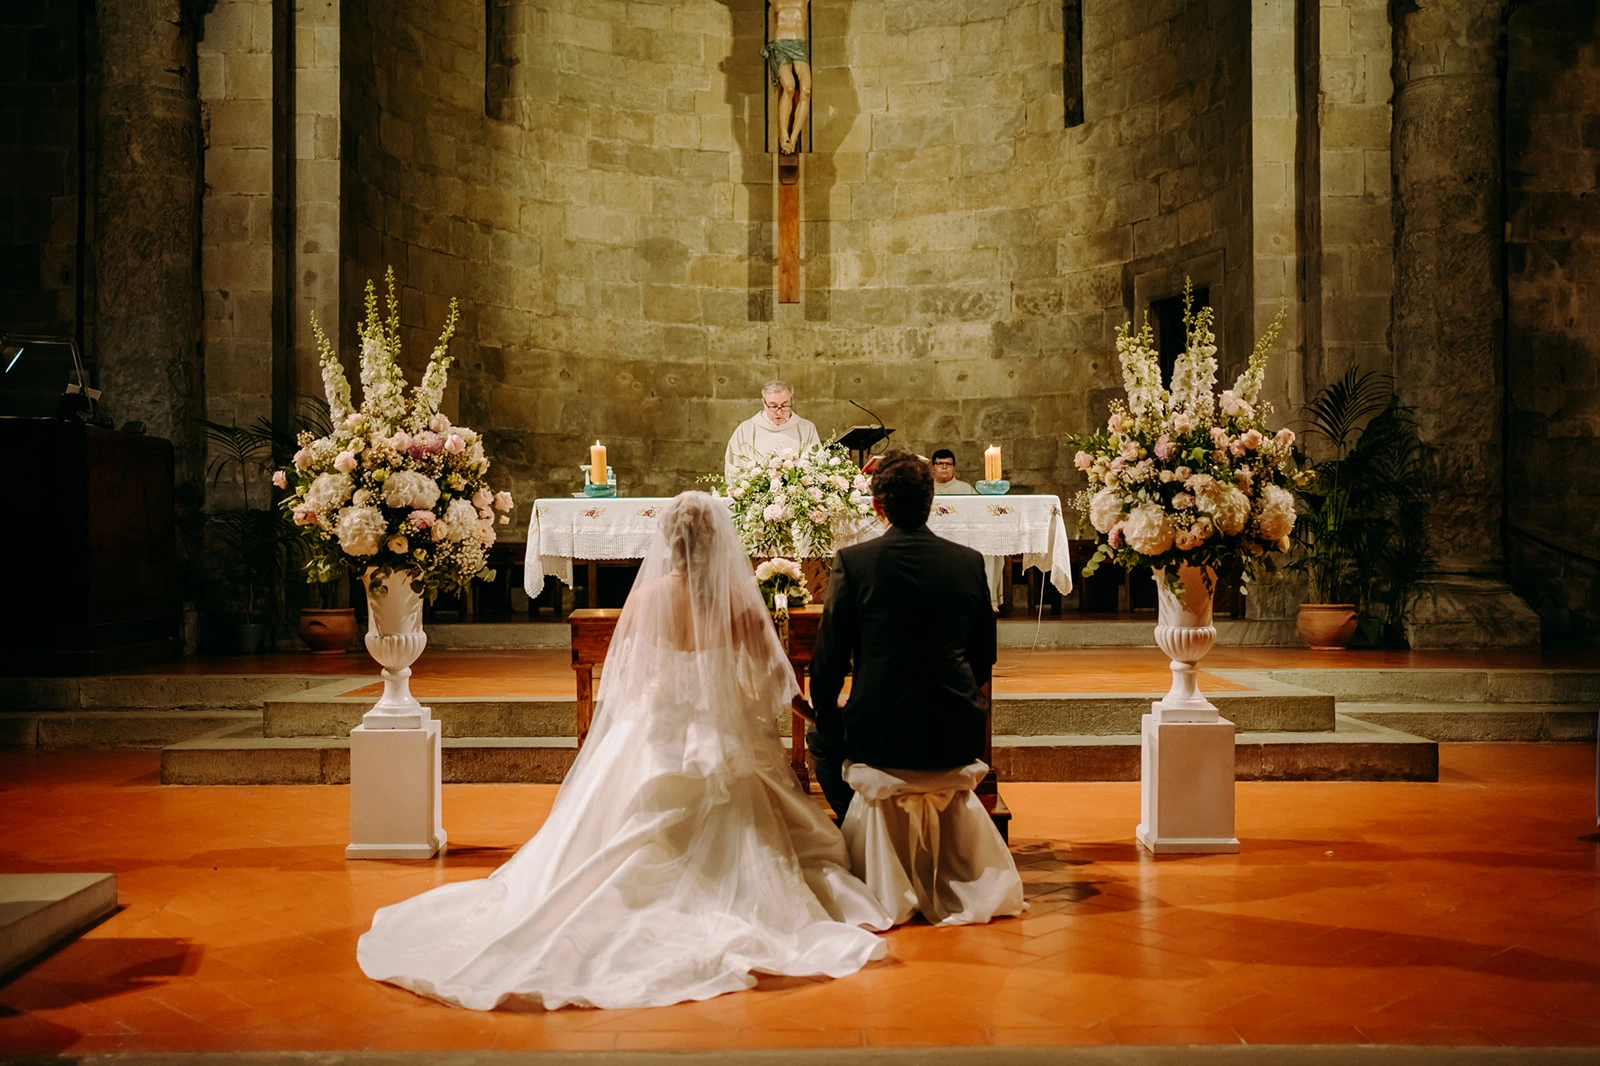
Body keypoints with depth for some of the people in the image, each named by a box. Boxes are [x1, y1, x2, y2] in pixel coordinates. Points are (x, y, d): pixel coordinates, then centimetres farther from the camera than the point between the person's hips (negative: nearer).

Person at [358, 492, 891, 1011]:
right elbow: (775, 681, -5)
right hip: (727, 747, 0)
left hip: (653, 746, 1)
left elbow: (616, 675, 1)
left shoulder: (644, 599, -10)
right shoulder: (740, 600, -12)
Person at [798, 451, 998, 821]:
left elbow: (830, 655, -5)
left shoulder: (852, 561, -10)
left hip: (879, 735, -3)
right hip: (957, 736, 3)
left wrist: (822, 709, 15)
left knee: (820, 735, 29)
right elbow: (985, 656, 9)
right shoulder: (970, 561, 0)